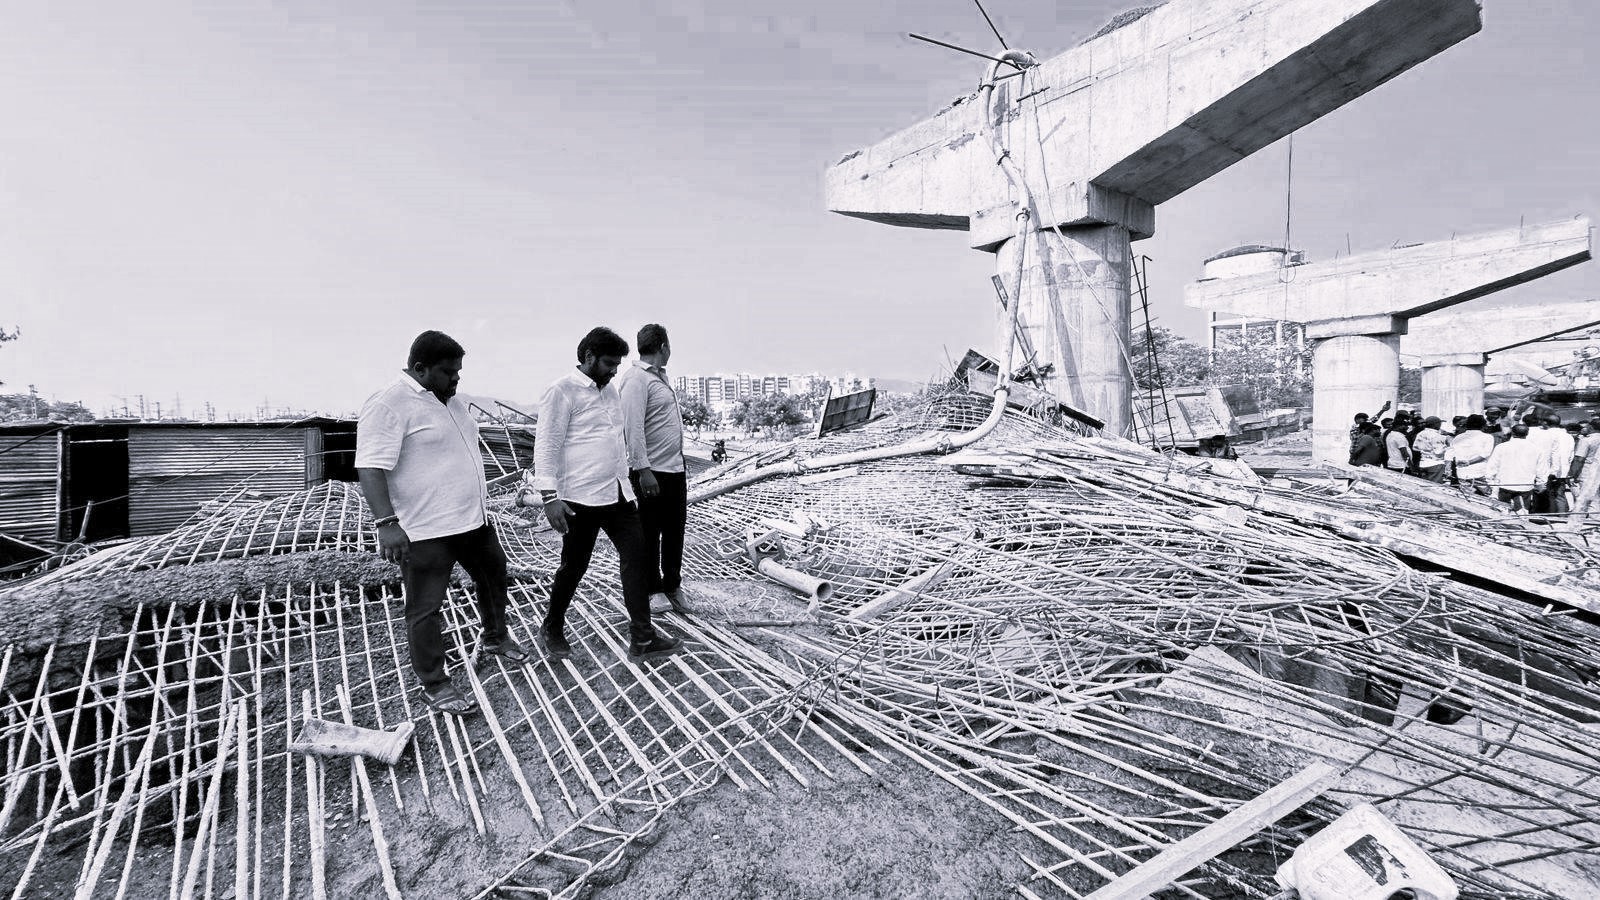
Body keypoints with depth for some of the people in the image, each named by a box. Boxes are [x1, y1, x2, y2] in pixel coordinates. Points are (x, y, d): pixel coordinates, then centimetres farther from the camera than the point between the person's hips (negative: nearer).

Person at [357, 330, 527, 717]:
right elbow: (371, 467, -23)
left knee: (493, 574, 22)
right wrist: (387, 523, -30)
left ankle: (494, 637, 45)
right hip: (425, 531, -9)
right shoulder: (389, 404, -17)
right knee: (426, 609, 4)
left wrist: (479, 502, 26)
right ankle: (434, 685, 18)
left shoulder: (449, 400, 11)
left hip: (472, 520, 9)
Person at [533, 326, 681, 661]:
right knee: (574, 567, 8)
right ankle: (552, 629, 32)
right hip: (581, 499, -7)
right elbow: (546, 445, -14)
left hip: (618, 494, 7)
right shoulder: (563, 391, -10)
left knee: (637, 557, 3)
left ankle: (642, 637, 11)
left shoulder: (610, 389, 13)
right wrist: (549, 496, -20)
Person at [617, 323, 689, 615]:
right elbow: (632, 427, -21)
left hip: (675, 468, 9)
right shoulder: (635, 378, -15)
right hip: (652, 471, -9)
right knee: (650, 533, 4)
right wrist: (643, 470, -24)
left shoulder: (661, 375, 14)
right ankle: (653, 590, 17)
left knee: (675, 530, 15)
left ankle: (672, 586, 28)